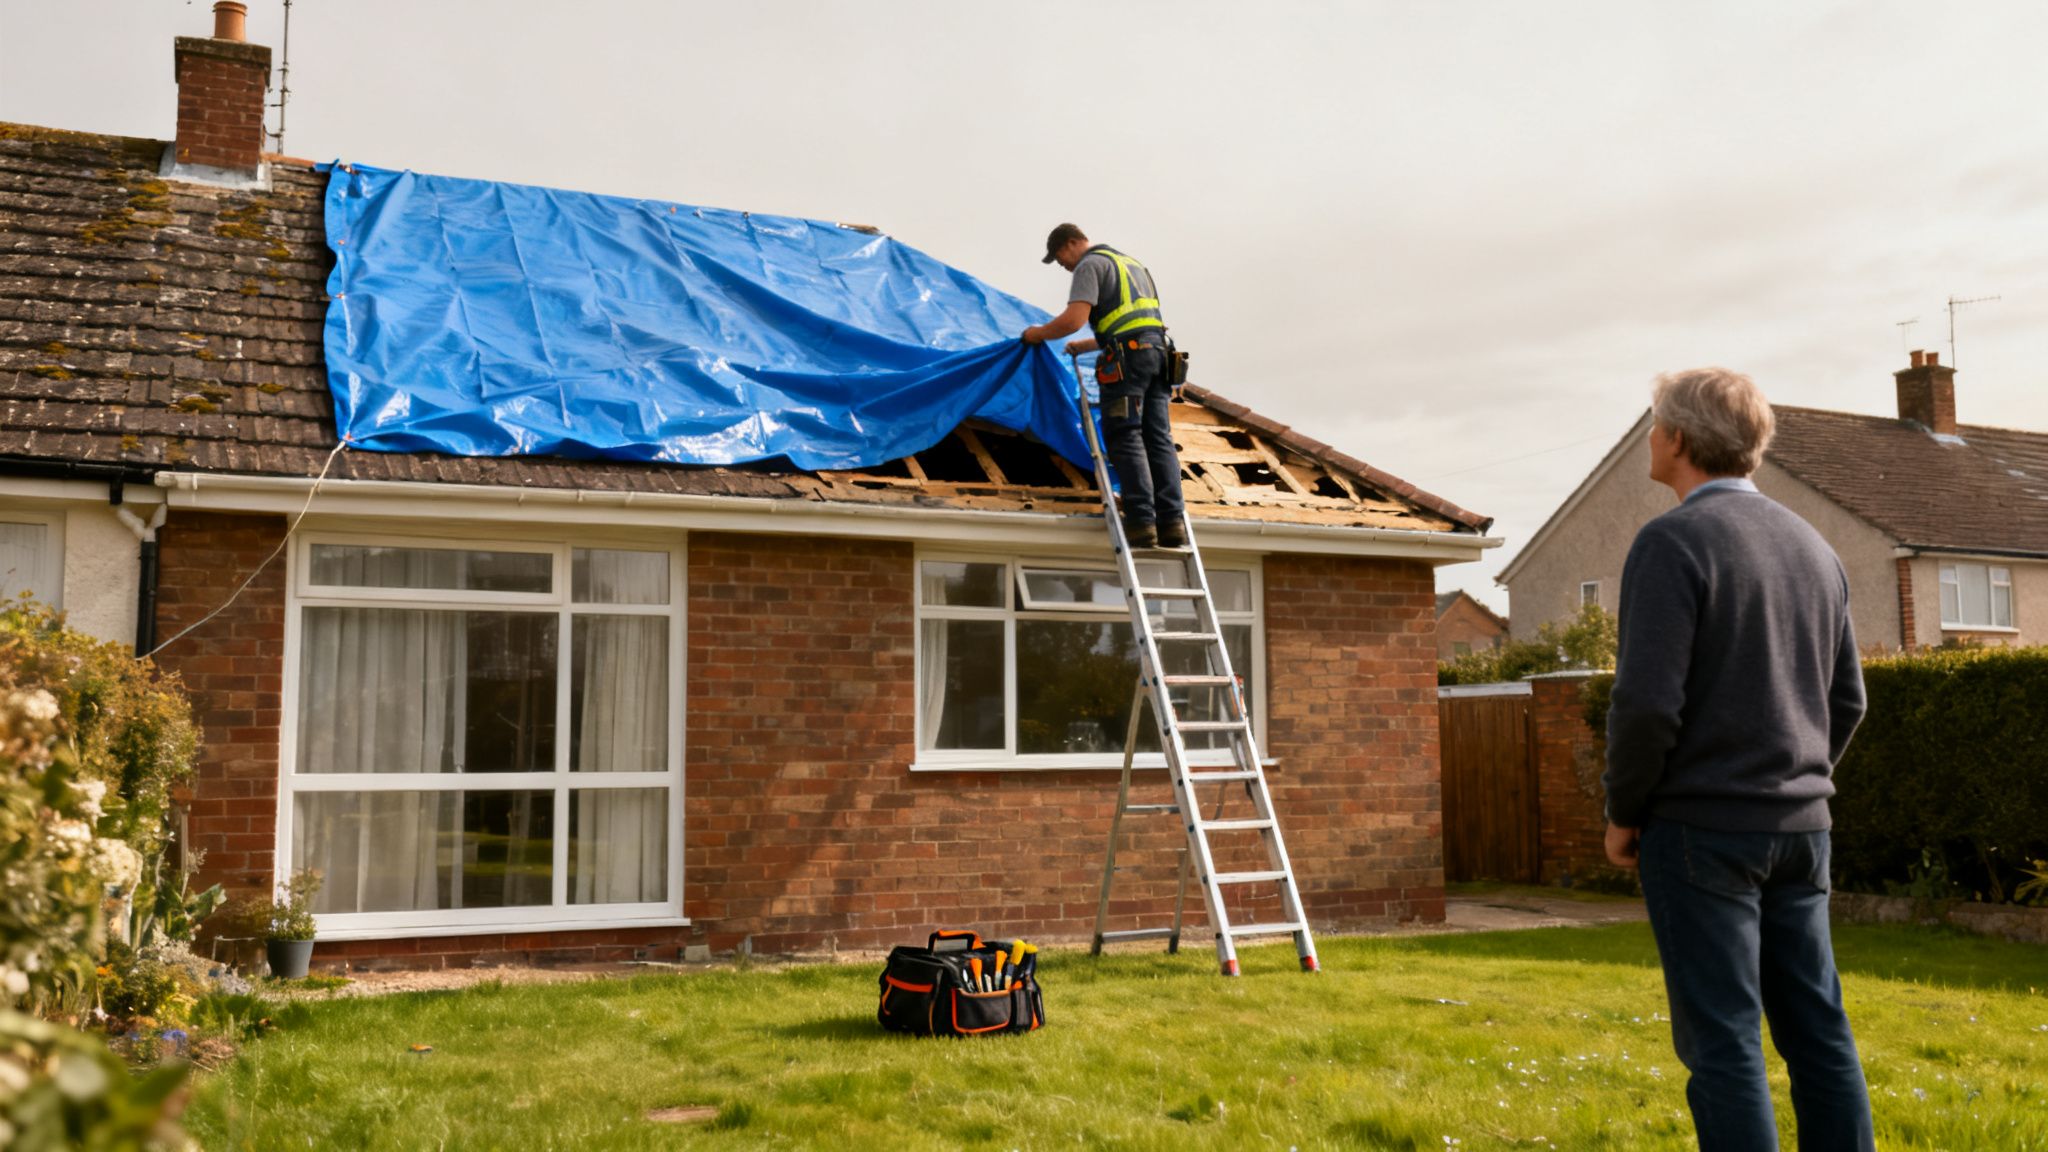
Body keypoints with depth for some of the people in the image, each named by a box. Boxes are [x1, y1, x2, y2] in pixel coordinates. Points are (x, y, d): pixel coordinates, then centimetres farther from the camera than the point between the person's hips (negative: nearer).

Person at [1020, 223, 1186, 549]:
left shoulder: (1091, 264, 2)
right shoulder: (1131, 263, 30)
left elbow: (1074, 319, -12)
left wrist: (1039, 333, 5)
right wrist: (1083, 347, 42)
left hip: (1127, 358, -8)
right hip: (1157, 350, 8)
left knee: (1125, 439, -7)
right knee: (1158, 439, 3)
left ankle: (1142, 522, -15)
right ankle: (1171, 522, -5)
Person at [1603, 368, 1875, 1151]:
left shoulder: (1672, 541, -12)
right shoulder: (1811, 544, 12)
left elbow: (1648, 701, -18)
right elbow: (1846, 699, 16)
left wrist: (1623, 812, -6)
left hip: (1702, 828, -7)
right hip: (1800, 828, 7)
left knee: (1722, 1041, -2)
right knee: (1816, 1029, 12)